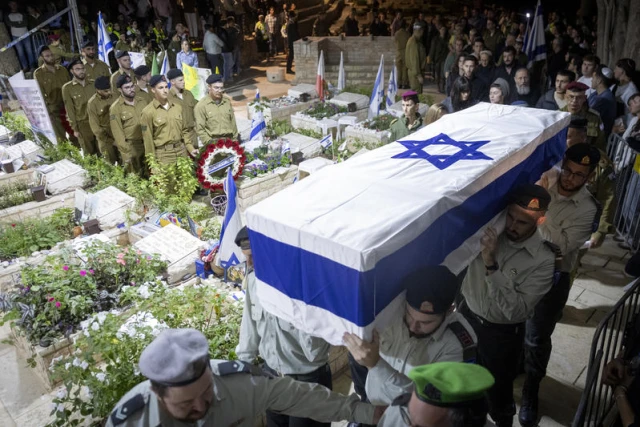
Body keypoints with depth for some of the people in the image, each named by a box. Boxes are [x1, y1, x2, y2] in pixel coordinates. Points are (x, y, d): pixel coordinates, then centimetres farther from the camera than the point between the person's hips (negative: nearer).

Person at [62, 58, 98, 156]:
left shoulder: (93, 84, 4)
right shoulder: (67, 88, -4)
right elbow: (69, 110, -3)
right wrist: (74, 128, -5)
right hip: (82, 124, -2)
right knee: (89, 152, 8)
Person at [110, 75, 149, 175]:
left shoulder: (142, 100, 4)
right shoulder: (115, 108, -9)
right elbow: (118, 133, -9)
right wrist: (126, 154, -11)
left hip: (146, 144, 4)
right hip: (130, 147, -4)